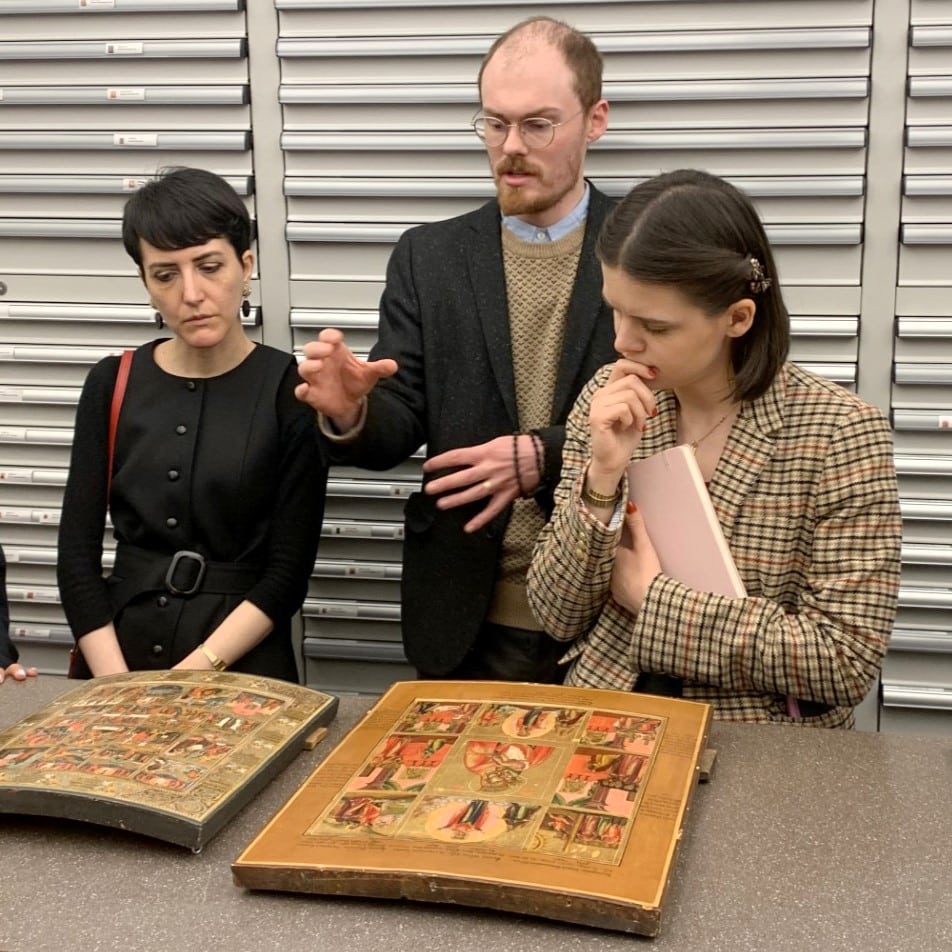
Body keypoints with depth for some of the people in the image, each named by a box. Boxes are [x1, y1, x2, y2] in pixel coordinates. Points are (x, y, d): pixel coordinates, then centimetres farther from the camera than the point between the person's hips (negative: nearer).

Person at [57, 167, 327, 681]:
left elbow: (288, 572, -5)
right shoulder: (112, 385, 6)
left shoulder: (290, 389, -3)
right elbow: (77, 555, 4)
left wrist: (196, 672, -13)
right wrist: (118, 684, -7)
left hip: (241, 666, -2)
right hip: (119, 653, 2)